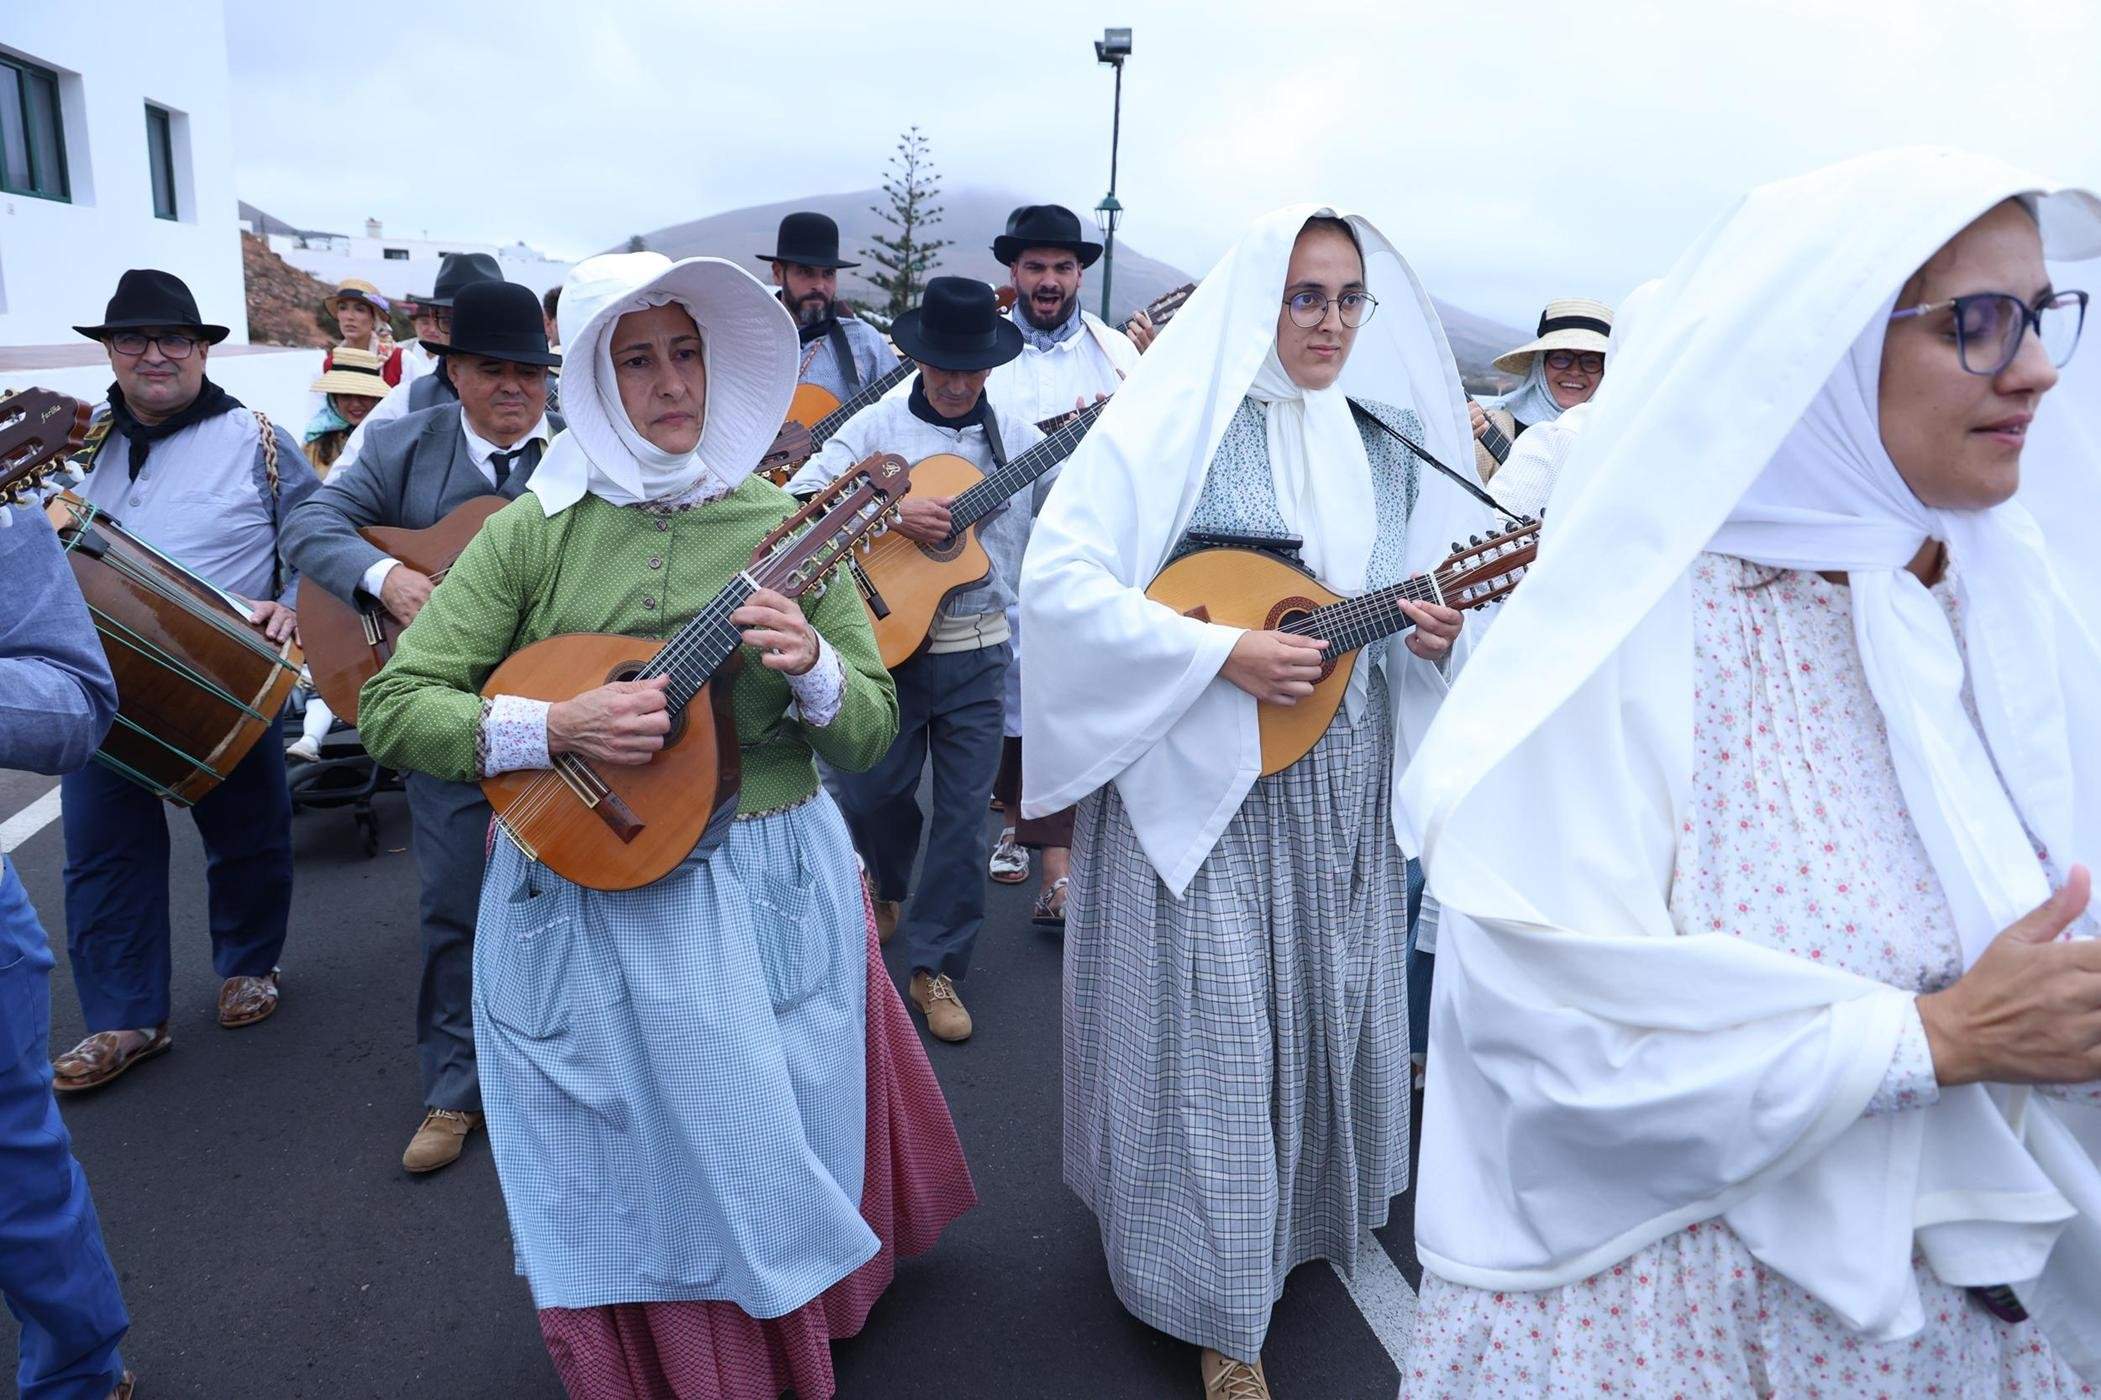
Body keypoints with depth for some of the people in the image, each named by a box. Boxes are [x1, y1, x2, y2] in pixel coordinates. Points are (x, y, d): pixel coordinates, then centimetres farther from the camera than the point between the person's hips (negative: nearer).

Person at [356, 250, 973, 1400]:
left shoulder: (780, 522, -1)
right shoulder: (537, 530, -4)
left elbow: (873, 734, 0)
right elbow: (391, 708, -6)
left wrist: (811, 666, -21)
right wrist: (556, 726, -21)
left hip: (771, 900, 1)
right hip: (588, 906, -1)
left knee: (771, 1164, 14)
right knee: (633, 1175, 11)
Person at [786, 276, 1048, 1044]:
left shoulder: (1017, 438, 5)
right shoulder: (877, 426, -1)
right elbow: (800, 497, -12)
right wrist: (893, 511, -21)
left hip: (978, 655, 1)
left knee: (964, 814, 3)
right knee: (871, 794, 10)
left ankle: (935, 967, 17)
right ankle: (886, 882, 45)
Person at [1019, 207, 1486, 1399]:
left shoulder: (1385, 439, 8)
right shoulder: (1178, 422, -9)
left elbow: (1427, 587, 18)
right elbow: (1059, 577, -17)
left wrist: (1437, 632, -5)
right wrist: (1222, 652, -22)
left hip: (1348, 786, 6)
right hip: (1207, 785, -5)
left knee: (1328, 1009, 16)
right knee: (1214, 1032, 2)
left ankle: (1305, 1220, 42)